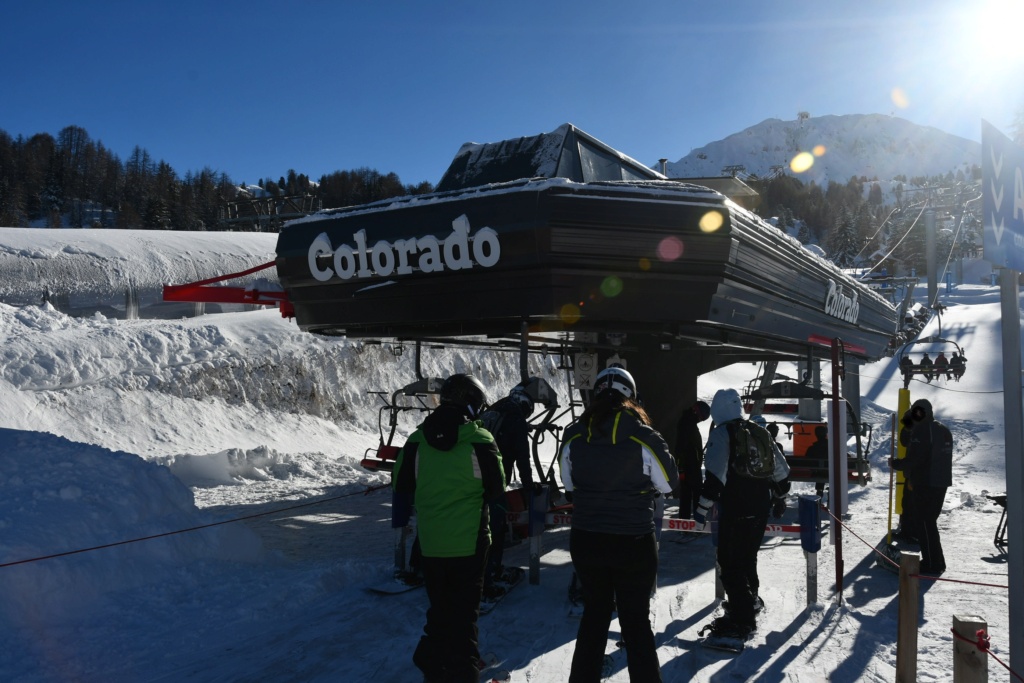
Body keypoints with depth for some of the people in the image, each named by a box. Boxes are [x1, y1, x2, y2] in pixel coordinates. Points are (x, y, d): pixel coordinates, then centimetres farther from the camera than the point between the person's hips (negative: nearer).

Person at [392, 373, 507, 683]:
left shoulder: (417, 439, -3)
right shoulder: (479, 440, -13)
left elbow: (401, 485, 6)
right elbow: (497, 490, -6)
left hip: (429, 541, 4)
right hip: (469, 541, -3)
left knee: (439, 607, 20)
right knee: (465, 611, 9)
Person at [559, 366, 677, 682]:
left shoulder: (573, 436, -8)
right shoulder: (645, 437, -15)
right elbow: (668, 484, -3)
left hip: (585, 540, 3)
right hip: (634, 543, -3)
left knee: (595, 612, 21)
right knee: (636, 620, 11)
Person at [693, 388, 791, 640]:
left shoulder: (721, 433, -10)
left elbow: (715, 474, -22)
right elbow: (780, 469, 20)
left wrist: (704, 505, -18)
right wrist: (779, 495, 35)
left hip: (735, 511, -8)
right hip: (760, 509, 8)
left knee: (730, 563, -3)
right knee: (747, 558, 24)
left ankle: (741, 620, -5)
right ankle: (749, 601, 40)